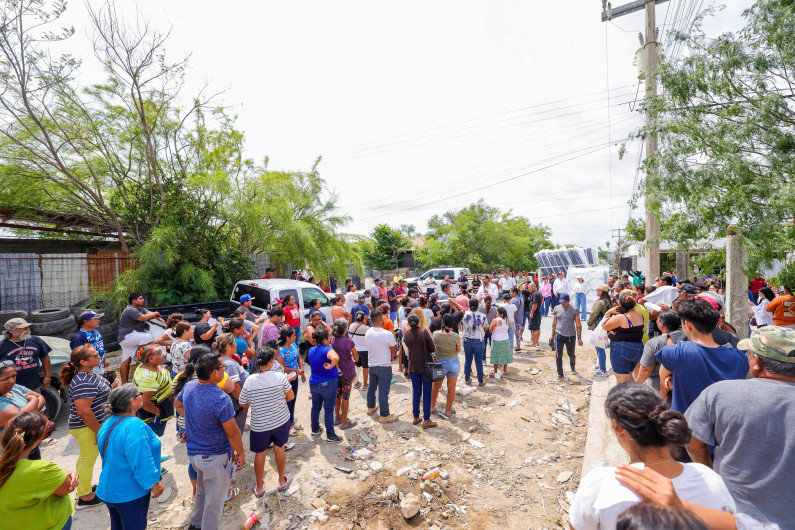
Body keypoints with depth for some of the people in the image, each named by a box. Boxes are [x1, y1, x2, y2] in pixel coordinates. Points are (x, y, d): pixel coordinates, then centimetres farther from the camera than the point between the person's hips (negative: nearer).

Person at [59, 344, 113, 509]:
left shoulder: (87, 375, 2)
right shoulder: (84, 382, -30)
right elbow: (84, 411, -29)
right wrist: (99, 431, -21)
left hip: (86, 427, 10)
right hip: (88, 428, -10)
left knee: (85, 457, 25)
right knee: (88, 460, 6)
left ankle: (83, 488, 43)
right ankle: (85, 497, 23)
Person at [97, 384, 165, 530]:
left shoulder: (108, 424, 0)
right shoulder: (134, 426, -30)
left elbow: (107, 457, 14)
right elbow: (142, 463, -27)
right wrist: (155, 485, -15)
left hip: (109, 490, 9)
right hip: (130, 493, -9)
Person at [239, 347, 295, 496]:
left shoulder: (250, 380, -14)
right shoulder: (279, 376, -17)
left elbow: (243, 404, -4)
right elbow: (291, 397, -7)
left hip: (259, 425, 0)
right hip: (281, 421, 0)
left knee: (260, 454, 18)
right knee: (279, 450, 19)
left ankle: (259, 487, 33)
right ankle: (282, 481, 36)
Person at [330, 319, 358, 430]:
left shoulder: (332, 340, -6)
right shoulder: (348, 341, -19)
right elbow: (356, 357, -9)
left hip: (335, 371, 5)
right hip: (347, 372, -5)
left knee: (337, 395, 18)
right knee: (345, 396, 6)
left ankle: (337, 418, 34)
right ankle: (344, 422, 17)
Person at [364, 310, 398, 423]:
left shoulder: (368, 333, -5)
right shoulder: (387, 334, -23)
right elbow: (394, 349, -11)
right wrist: (391, 357, 10)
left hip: (371, 365, 6)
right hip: (384, 366, -6)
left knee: (371, 387, 23)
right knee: (383, 391, 2)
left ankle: (370, 407, 42)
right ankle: (384, 416, 11)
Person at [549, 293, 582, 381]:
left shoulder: (574, 310, -4)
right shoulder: (556, 308, 2)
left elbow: (578, 324, 0)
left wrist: (579, 338, -3)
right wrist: (552, 335, 12)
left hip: (571, 335, -1)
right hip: (559, 335, 1)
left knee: (571, 354, 13)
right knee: (558, 355, -3)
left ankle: (572, 365, 48)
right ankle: (560, 375, 10)